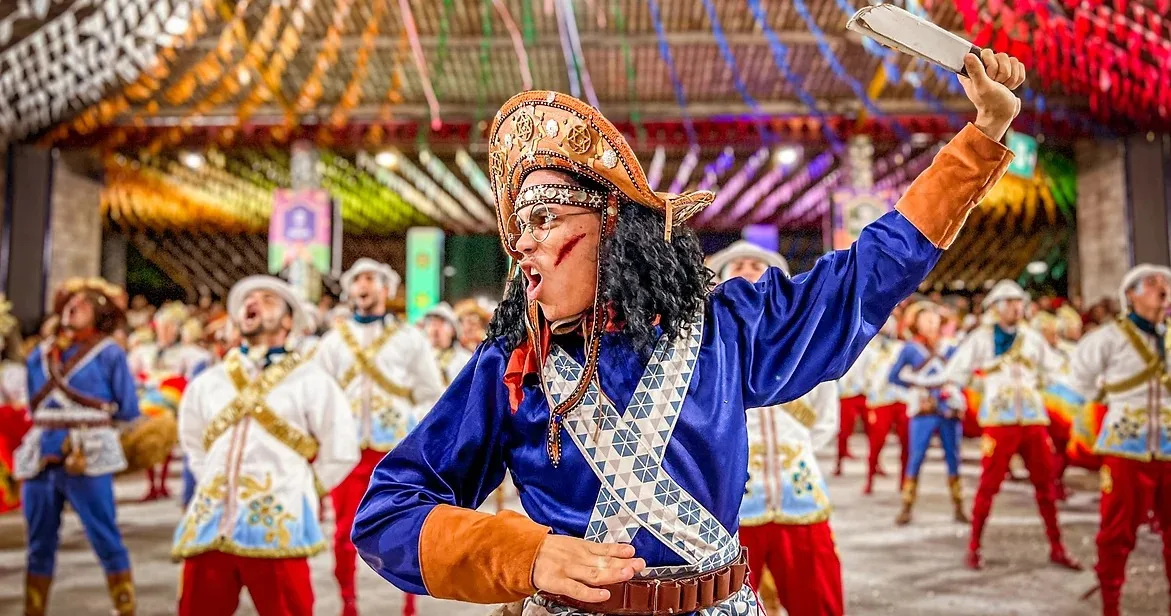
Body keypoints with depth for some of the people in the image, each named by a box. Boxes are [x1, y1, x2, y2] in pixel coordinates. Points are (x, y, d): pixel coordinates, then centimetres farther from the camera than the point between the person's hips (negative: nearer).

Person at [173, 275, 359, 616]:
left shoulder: (309, 380, 2)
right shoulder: (207, 382, 16)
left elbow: (341, 451, 2)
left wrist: (298, 491, 4)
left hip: (277, 526, -4)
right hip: (209, 526, 5)